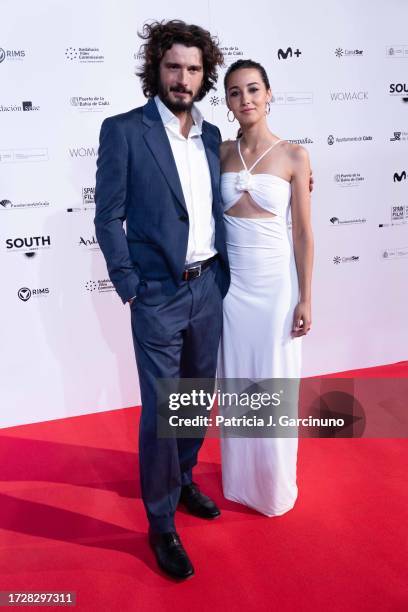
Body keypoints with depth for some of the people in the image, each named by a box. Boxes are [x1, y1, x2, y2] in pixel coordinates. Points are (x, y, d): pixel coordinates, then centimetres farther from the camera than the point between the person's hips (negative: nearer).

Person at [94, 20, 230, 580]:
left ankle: (183, 480, 42)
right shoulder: (123, 130, -6)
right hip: (158, 295, -5)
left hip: (208, 288, 6)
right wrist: (130, 287, -10)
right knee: (160, 411, 2)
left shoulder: (211, 135, 10)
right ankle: (161, 523, 21)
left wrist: (223, 273, 7)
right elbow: (108, 217, -7)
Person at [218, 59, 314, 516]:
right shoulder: (221, 153, 4)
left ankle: (274, 484, 32)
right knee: (236, 383, 13)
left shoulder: (293, 156, -4)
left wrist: (305, 298, -6)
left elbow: (303, 234, -4)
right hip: (231, 281, 3)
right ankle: (239, 479, 35)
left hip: (275, 282, -2)